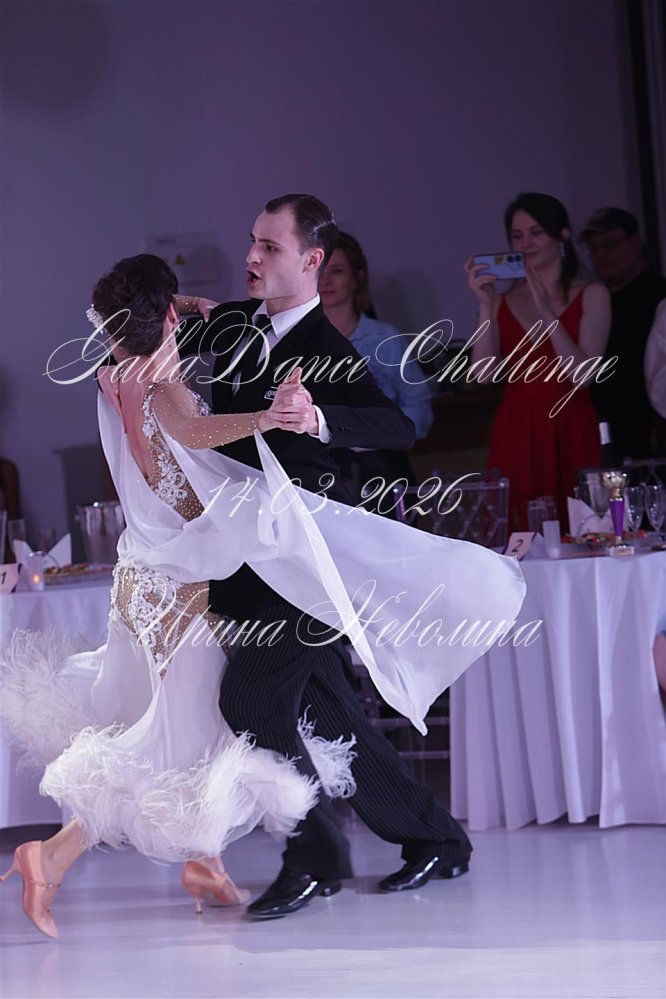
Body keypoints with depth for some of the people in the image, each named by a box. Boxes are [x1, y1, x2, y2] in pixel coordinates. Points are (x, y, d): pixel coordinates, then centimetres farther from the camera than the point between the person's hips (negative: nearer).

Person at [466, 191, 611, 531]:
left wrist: (547, 312, -12)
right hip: (516, 436, 2)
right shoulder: (503, 301, 9)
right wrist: (485, 305, -6)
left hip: (570, 435, -2)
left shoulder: (591, 296, 4)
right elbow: (482, 374, -2)